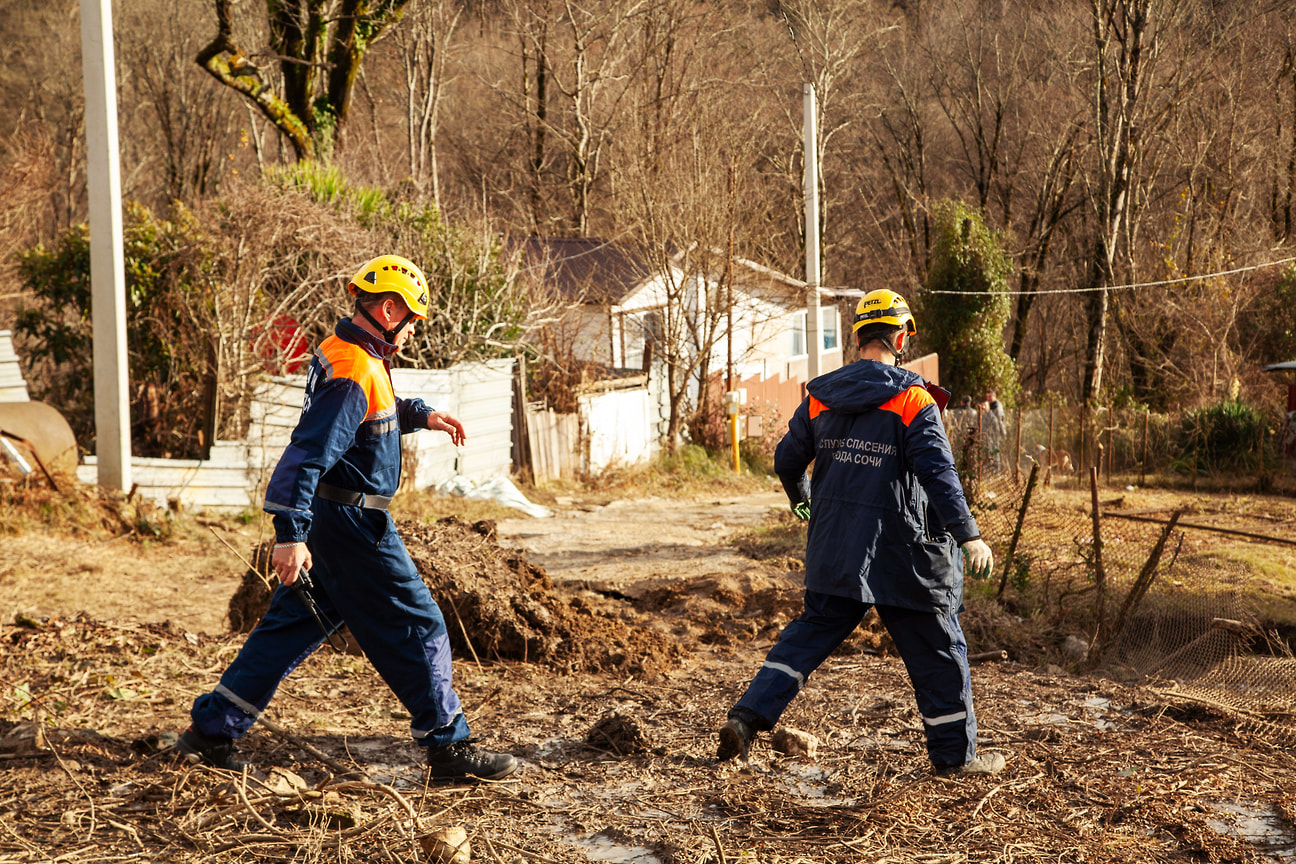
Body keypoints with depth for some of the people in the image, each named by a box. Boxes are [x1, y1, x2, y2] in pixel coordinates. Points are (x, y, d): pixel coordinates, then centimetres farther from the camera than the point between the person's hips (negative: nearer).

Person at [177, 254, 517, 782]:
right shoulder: (354, 373, -21)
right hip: (350, 522, -10)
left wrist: (422, 415, 21)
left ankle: (210, 730, 18)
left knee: (291, 625, 15)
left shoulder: (346, 353, 11)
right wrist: (290, 534, -31)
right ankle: (448, 748, 7)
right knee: (417, 629, -1)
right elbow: (308, 451, -28)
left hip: (328, 518, 10)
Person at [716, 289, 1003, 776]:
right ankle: (955, 754, 18)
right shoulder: (912, 401, -11)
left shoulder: (820, 397, 4)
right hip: (900, 552, -5)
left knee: (810, 633, 17)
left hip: (833, 550, 5)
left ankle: (748, 716, 6)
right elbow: (938, 472, -18)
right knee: (936, 650, 9)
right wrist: (968, 535, -17)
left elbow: (787, 460, 13)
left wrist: (802, 502, 32)